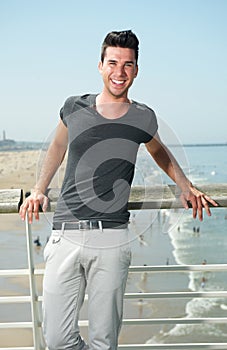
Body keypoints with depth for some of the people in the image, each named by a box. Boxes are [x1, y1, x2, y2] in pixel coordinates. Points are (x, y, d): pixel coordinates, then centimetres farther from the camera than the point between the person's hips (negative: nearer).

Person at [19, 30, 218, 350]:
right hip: (66, 235, 1)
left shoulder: (143, 118, 4)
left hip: (112, 240, -1)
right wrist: (39, 190, 17)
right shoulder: (75, 108, 5)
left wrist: (187, 188, 18)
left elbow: (160, 153, 27)